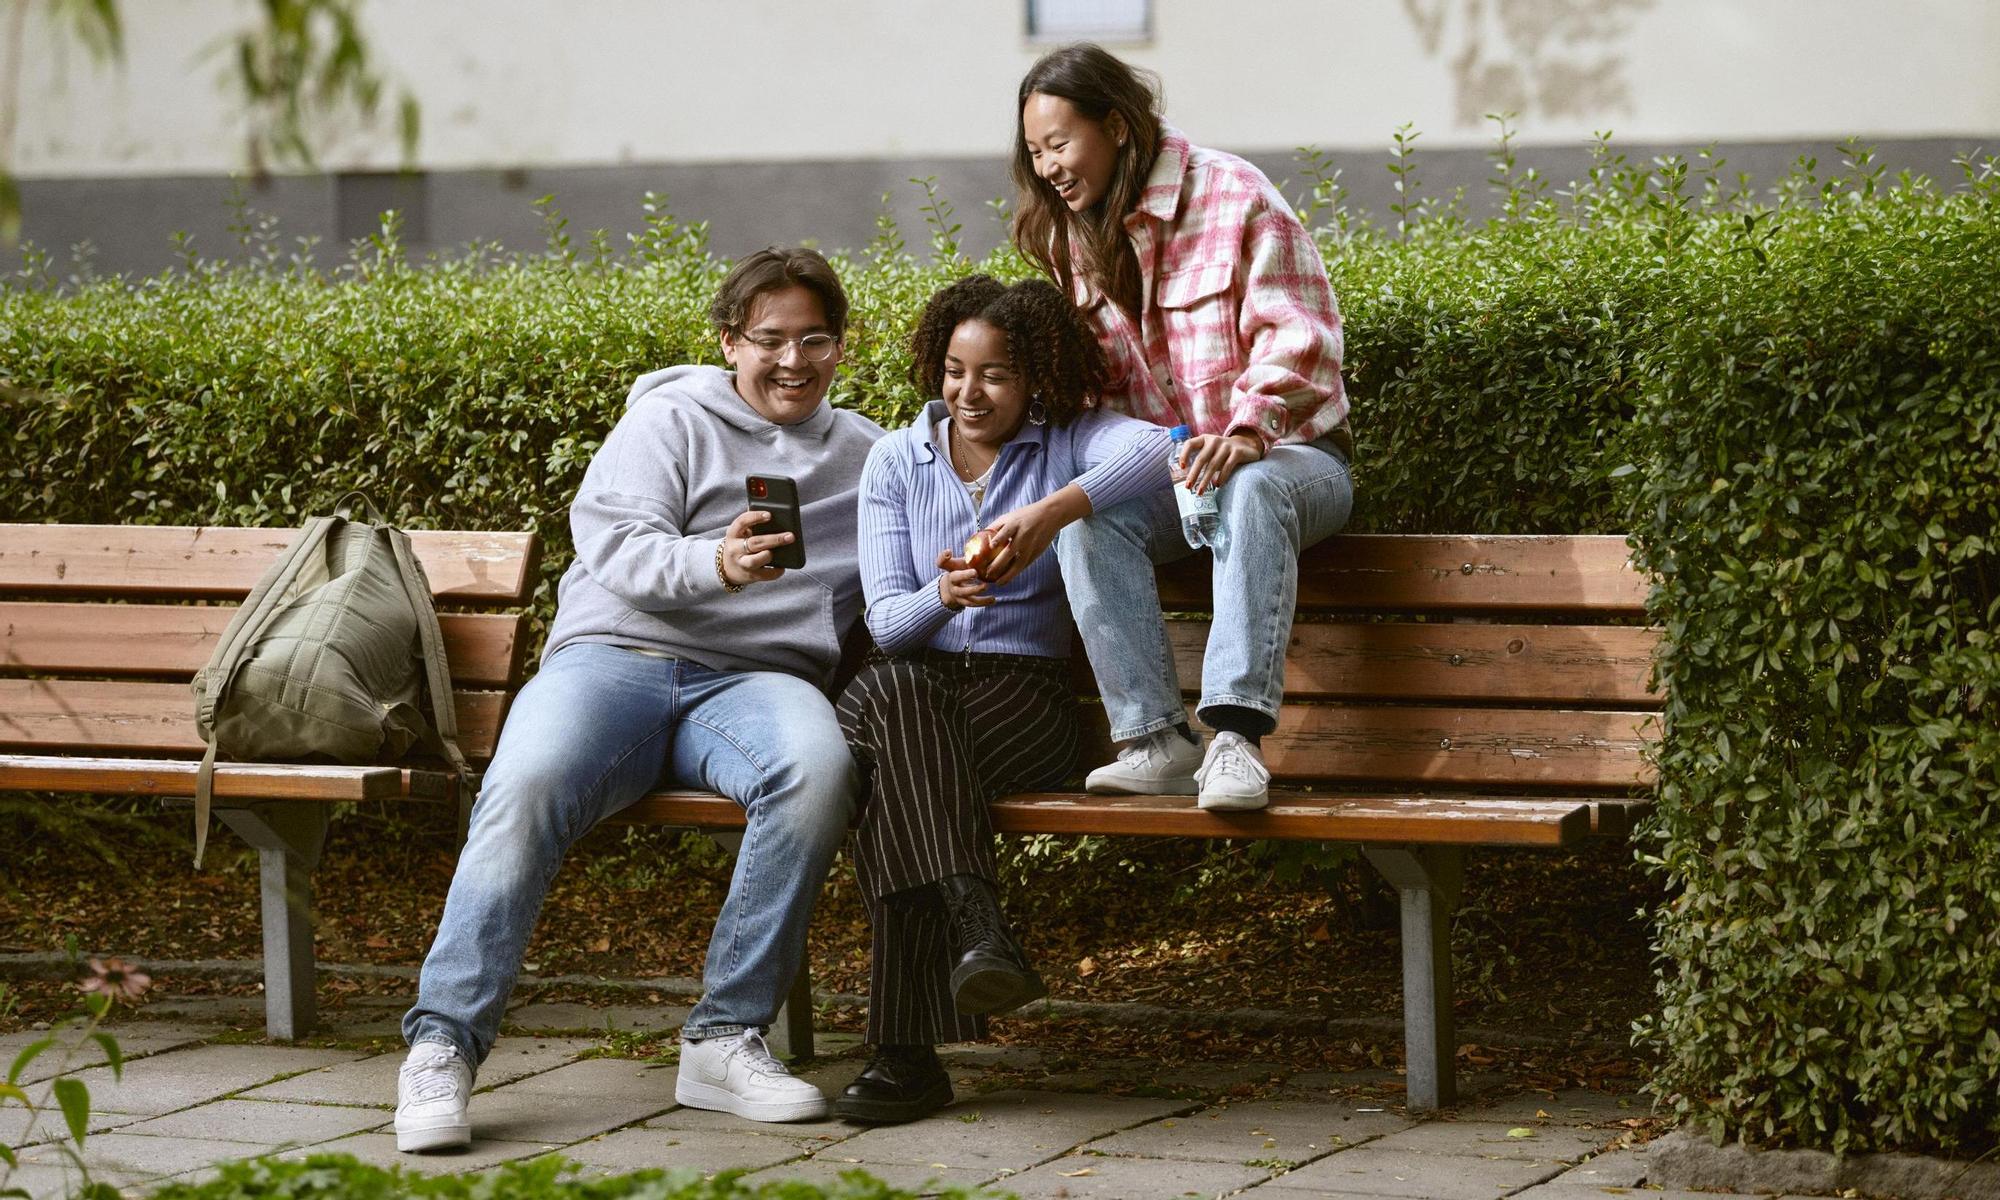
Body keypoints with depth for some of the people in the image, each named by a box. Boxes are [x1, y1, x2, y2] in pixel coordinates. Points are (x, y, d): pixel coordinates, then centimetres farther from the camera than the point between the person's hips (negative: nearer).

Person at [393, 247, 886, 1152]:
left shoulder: (868, 457, 24)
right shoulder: (670, 421, 12)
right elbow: (614, 543, -2)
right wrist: (714, 565, -22)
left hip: (752, 681, 2)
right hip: (616, 659, -2)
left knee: (819, 768, -35)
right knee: (527, 786, -33)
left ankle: (726, 1039, -29)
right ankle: (442, 1046, -30)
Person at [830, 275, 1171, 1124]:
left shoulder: (1064, 444, 6)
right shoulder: (895, 462, 14)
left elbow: (1160, 448, -19)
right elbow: (885, 621, 5)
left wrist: (1051, 512, -31)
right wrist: (941, 594, -18)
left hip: (1021, 687, -2)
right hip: (912, 680, 2)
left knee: (893, 768, -35)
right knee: (891, 692, -37)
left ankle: (906, 1045, -41)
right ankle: (977, 928, -50)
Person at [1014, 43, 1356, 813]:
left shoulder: (1233, 196, -8)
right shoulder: (1072, 235, 12)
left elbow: (1297, 338, -15)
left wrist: (1249, 432, -33)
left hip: (1286, 453, -5)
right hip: (1158, 467, 5)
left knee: (1252, 491, -41)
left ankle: (1235, 736, -52)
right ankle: (1157, 742, -35)